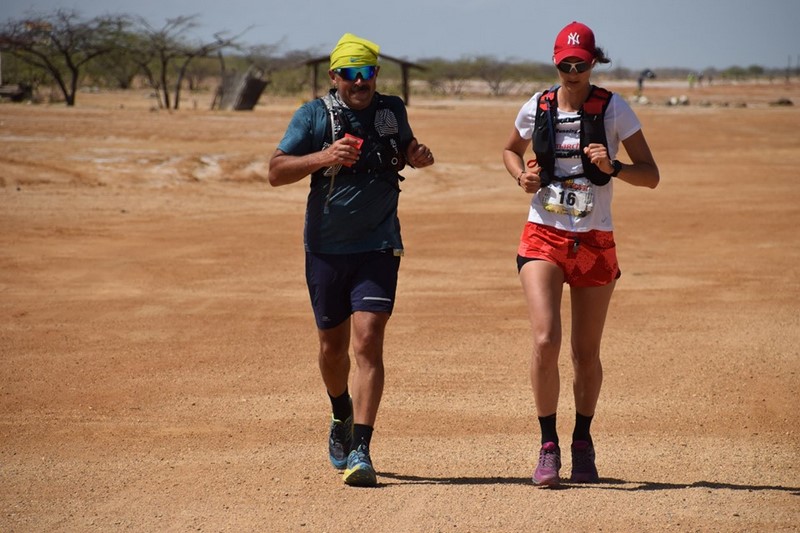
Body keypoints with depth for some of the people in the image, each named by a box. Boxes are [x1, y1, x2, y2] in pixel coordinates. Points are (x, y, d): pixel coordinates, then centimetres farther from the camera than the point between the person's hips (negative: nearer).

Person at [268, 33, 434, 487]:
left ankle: (360, 449, -18)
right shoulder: (315, 115, -5)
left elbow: (406, 146, 25)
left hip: (378, 248, 0)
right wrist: (324, 157, -27)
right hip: (326, 247, 0)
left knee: (368, 342, -14)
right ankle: (342, 416, 44)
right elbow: (276, 172, -11)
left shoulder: (392, 110, 5)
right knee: (333, 344, 14)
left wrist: (419, 156, 1)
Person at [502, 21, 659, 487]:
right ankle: (548, 446, -4)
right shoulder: (537, 109, 1)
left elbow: (651, 176, -5)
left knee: (586, 353, 8)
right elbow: (512, 150, 22)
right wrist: (522, 176, 1)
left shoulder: (614, 109, -5)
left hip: (595, 243, 0)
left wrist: (613, 167, -24)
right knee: (546, 341, -17)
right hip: (544, 238, 0)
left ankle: (583, 443, 29)